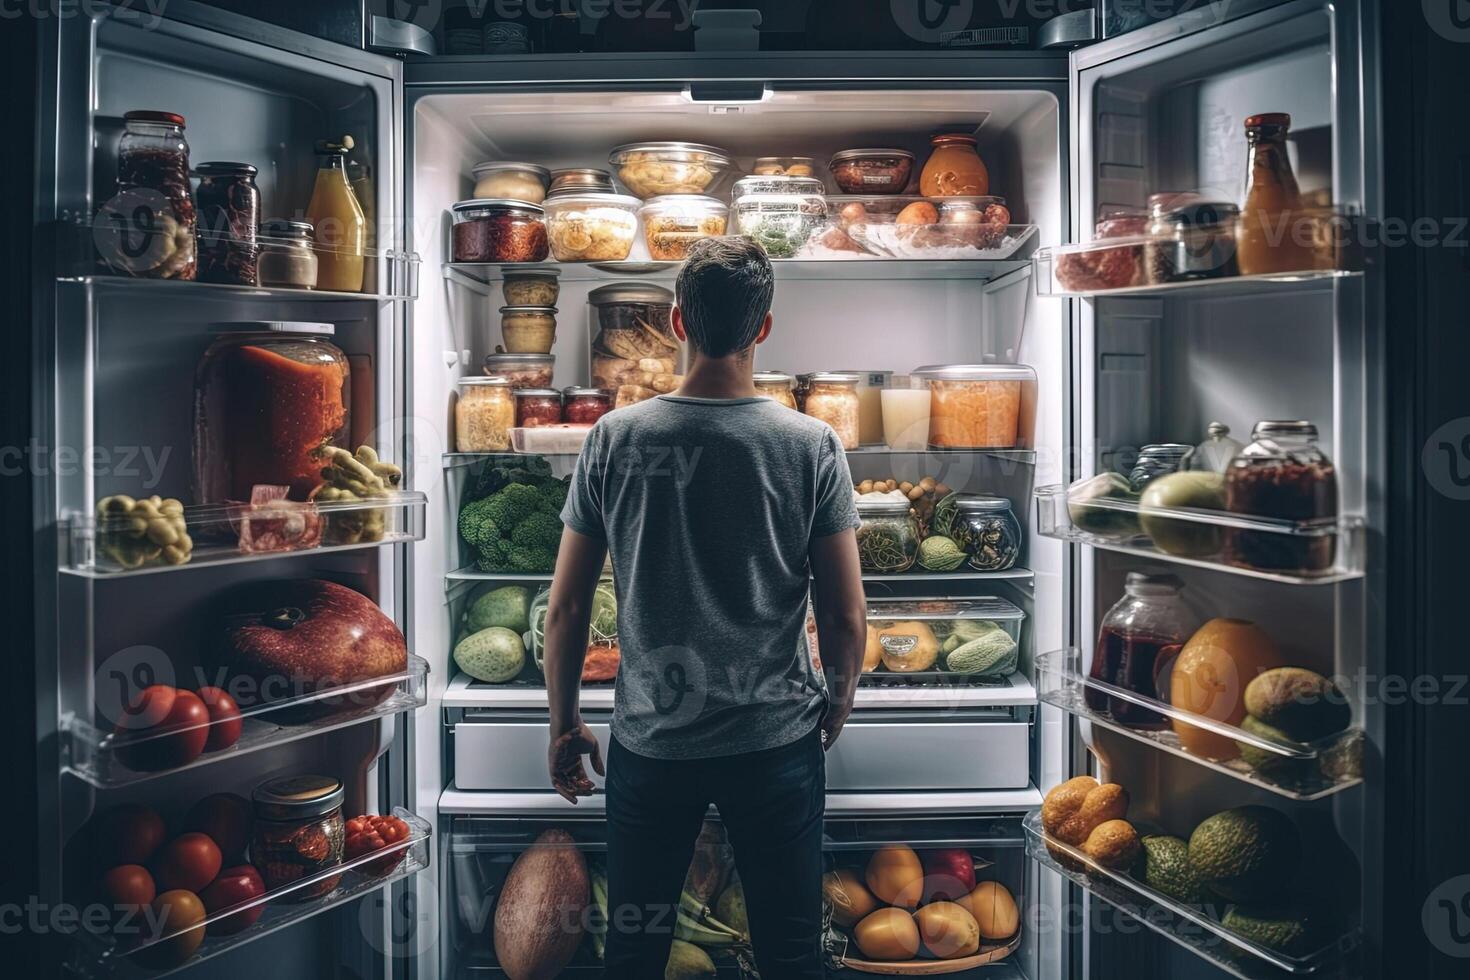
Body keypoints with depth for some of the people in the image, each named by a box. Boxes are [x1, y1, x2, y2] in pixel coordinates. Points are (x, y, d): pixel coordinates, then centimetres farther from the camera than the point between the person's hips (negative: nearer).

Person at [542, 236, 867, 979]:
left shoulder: (615, 439, -6)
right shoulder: (811, 445, -8)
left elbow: (566, 607, -3)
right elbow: (846, 618, -6)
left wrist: (563, 724, 10)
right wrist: (837, 702, 13)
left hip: (651, 742, 1)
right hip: (777, 741, 0)